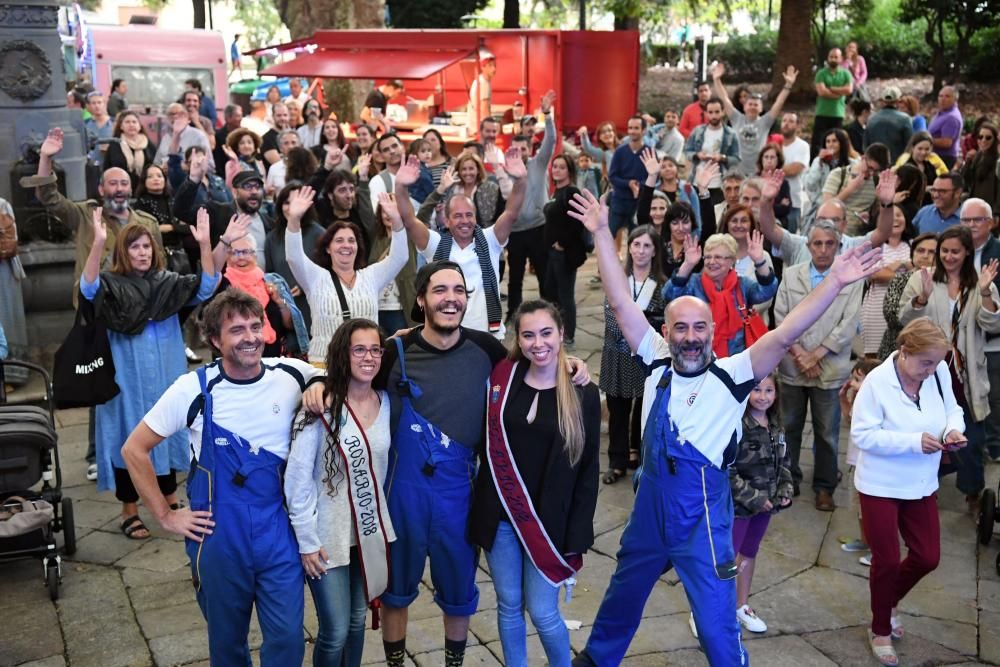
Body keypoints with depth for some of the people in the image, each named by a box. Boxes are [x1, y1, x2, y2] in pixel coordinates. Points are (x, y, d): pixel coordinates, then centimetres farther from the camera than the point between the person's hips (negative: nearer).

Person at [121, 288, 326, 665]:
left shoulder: (290, 375, -5)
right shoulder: (194, 389, -10)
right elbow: (134, 450, -2)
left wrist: (319, 386, -8)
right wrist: (166, 516, -3)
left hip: (279, 531, 1)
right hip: (219, 535, -1)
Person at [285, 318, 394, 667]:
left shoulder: (386, 403, 0)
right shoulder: (320, 407, -17)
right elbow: (297, 478, -14)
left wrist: (383, 516, 9)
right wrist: (307, 540, -13)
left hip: (370, 530, 5)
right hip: (328, 535, -5)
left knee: (357, 619, 17)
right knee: (335, 631, 1)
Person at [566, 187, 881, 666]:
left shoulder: (731, 375, -14)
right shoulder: (657, 362, -4)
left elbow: (784, 335, -25)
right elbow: (621, 303, -5)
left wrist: (834, 282, -35)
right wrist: (601, 232, -7)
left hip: (702, 518, -4)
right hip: (649, 509, 4)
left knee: (717, 624, 5)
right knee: (622, 597, 25)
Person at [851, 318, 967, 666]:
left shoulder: (939, 373, -10)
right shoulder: (877, 381, -23)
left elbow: (952, 409, 5)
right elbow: (863, 434, -22)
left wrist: (953, 429, -18)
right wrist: (914, 442, -29)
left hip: (921, 484, 5)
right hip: (881, 485, -5)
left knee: (927, 557, 11)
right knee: (886, 560, 6)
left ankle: (890, 600, 42)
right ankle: (880, 630, 30)